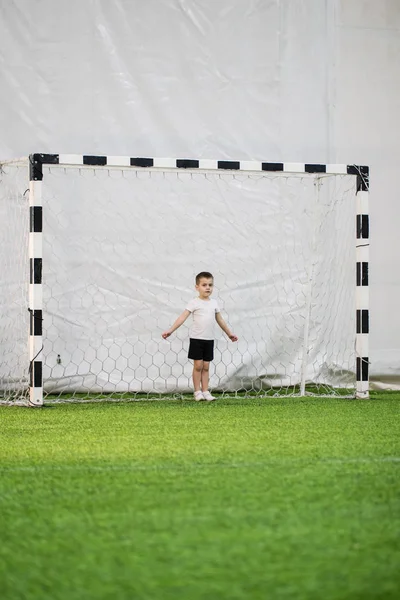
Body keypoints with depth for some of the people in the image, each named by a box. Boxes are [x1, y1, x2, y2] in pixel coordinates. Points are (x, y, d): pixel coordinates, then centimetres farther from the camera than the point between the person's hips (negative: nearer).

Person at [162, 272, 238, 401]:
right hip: (196, 338, -4)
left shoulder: (214, 303, 7)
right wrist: (170, 330, -22)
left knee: (206, 366, 6)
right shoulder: (194, 303, -7)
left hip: (209, 339, 4)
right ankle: (197, 392, 5)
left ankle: (205, 391, 9)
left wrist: (229, 333, 26)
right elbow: (182, 317, -13)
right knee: (198, 365, -2)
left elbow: (220, 320, 19)